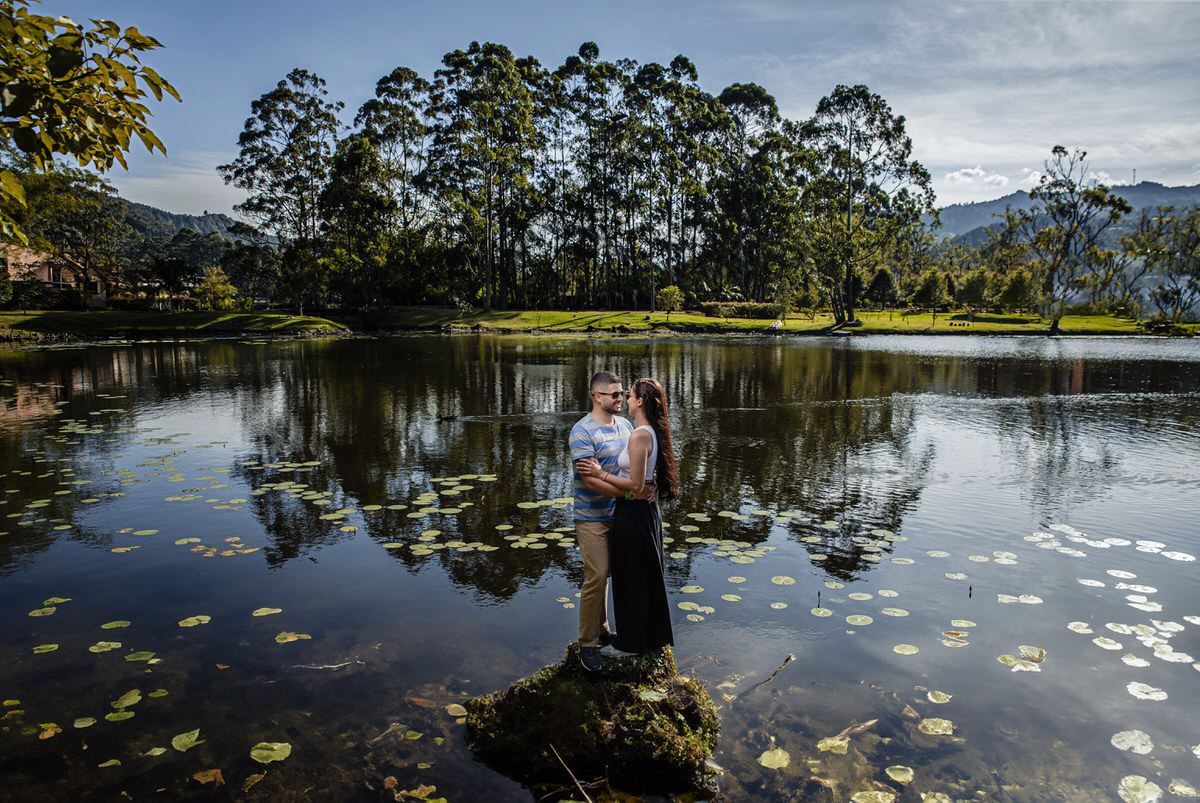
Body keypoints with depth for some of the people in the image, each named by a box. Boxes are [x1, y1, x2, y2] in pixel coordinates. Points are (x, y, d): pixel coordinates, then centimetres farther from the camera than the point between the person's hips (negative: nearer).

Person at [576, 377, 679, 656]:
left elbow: (635, 484, -25)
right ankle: (654, 633, 36)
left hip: (632, 512, -9)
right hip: (649, 510, 9)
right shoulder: (654, 433, 6)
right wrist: (607, 471, 16)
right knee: (648, 573, 21)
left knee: (630, 577, 5)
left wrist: (601, 474, -17)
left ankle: (631, 641, 20)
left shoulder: (639, 436, -23)